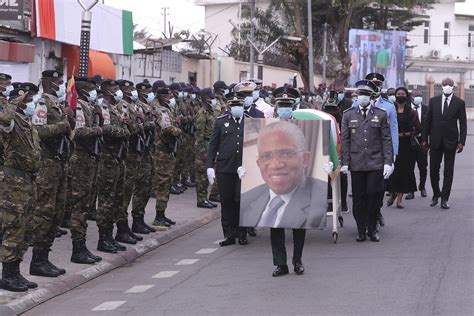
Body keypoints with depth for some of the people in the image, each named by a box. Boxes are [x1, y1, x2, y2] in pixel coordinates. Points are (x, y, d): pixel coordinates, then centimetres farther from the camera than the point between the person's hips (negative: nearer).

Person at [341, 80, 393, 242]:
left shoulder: (381, 115, 6)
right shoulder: (348, 115, 8)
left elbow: (386, 140, 4)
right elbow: (345, 140, 7)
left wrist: (388, 162, -3)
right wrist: (344, 162, 0)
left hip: (375, 163, -1)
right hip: (357, 163, 1)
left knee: (374, 194, -7)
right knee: (359, 197, 2)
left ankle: (372, 229, 8)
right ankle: (361, 231, 12)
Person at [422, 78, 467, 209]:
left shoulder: (459, 103, 0)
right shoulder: (434, 101, 5)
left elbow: (463, 124, 0)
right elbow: (428, 121, 7)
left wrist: (461, 142, -8)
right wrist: (425, 139, 3)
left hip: (450, 141, -1)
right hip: (435, 141, 1)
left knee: (448, 171, 2)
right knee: (433, 169, 4)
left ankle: (444, 199, 6)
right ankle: (436, 195, 22)